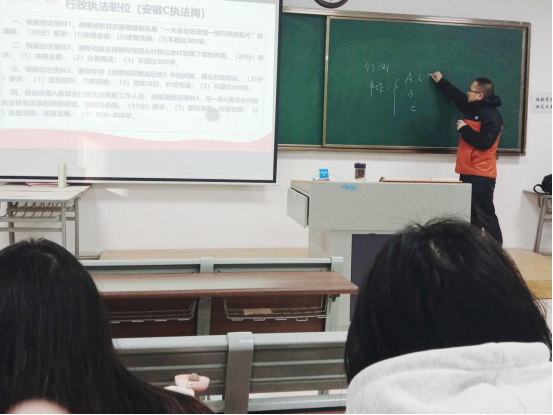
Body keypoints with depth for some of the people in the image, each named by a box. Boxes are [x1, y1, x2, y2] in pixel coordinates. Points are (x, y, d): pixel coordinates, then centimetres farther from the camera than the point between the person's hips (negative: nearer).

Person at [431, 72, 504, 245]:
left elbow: (484, 142, -25)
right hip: (468, 172, 10)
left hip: (481, 175, -10)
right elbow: (457, 97, 31)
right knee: (471, 216, 13)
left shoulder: (491, 116, -15)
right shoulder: (473, 109, 13)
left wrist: (464, 129, -14)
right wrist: (441, 81, 37)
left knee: (485, 216, -8)